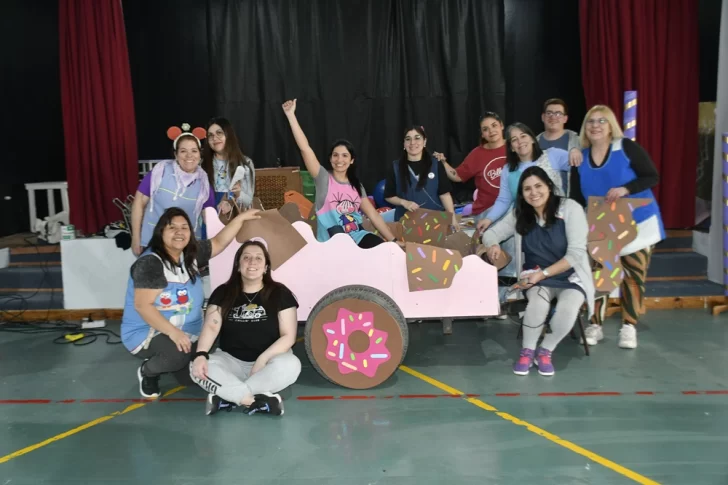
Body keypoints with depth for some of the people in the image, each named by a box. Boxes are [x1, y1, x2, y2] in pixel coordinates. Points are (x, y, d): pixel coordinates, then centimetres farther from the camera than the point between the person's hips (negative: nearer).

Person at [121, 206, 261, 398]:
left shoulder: (191, 254, 1)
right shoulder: (150, 263, -22)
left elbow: (219, 242, 11)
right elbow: (142, 306, -27)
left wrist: (241, 218, 5)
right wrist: (173, 332, -35)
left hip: (186, 333, 8)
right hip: (146, 333, -8)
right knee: (178, 354, -36)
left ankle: (159, 361, 27)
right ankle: (147, 372, -1)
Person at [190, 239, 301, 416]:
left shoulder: (280, 293, -2)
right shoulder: (223, 293, 3)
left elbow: (288, 336, -7)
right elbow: (211, 326, -10)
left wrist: (263, 360, -22)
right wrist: (200, 354, -30)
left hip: (268, 361, -1)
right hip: (231, 360, 2)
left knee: (290, 365, -34)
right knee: (197, 367, -28)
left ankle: (227, 398, -26)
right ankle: (259, 401, -31)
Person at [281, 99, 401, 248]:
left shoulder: (356, 185, 12)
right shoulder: (323, 179, 0)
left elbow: (373, 214, 10)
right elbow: (305, 148, -10)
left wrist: (393, 241, 3)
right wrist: (291, 116, -15)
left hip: (357, 236, 3)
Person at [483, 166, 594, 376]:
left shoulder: (571, 208, -10)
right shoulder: (519, 213, 1)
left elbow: (576, 253, -14)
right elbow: (492, 232, 6)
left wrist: (543, 273, -23)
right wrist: (493, 245, -21)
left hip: (571, 277, -1)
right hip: (536, 277, 2)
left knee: (568, 310, -33)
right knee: (538, 303, -33)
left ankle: (545, 351, -5)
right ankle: (527, 351, -8)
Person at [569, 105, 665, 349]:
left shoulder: (627, 148, -11)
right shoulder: (580, 159, 1)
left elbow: (652, 177, -12)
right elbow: (577, 199, 6)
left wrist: (625, 189, -27)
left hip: (638, 223, -3)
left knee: (633, 275, 2)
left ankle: (629, 327, 13)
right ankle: (595, 325, 9)